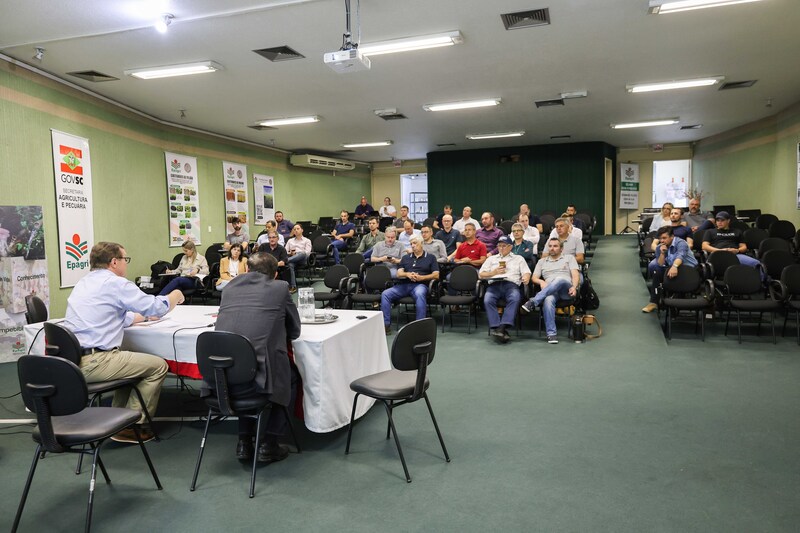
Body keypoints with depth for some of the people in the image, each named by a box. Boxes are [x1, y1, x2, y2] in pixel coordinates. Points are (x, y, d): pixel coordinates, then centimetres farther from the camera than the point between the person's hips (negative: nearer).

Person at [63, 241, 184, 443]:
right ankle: (129, 426, 6)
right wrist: (174, 297, 13)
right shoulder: (115, 283, -10)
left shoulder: (84, 282, 18)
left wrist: (142, 316, 34)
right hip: (92, 362, -10)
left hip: (71, 359, 10)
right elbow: (155, 306, -7)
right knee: (158, 366, 0)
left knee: (131, 359, 29)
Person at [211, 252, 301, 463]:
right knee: (290, 376, 28)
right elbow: (294, 331, 13)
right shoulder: (280, 287, 5)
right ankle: (269, 444, 23)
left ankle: (244, 442, 33)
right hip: (255, 375, -4)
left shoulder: (230, 287, 15)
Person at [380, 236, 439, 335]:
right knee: (385, 294, -19)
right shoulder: (405, 258, 25)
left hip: (420, 285, -4)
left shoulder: (430, 257, 14)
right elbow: (398, 274, 14)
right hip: (404, 285, 4)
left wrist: (421, 277, -11)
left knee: (419, 294, -40)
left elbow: (436, 275, 4)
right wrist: (407, 274, -9)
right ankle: (386, 324, -17)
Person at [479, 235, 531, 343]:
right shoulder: (491, 259, 31)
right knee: (487, 300, -33)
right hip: (494, 284, 1)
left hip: (511, 284, -1)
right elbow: (481, 275, 21)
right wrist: (494, 272, 4)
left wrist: (526, 278, -11)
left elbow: (526, 272, 14)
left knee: (515, 299, -37)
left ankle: (502, 327, -42)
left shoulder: (518, 258, 28)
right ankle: (496, 328, -35)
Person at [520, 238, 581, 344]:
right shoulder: (542, 261, 28)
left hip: (566, 291, -1)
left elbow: (575, 275, 8)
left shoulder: (569, 258, 21)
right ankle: (551, 334, -39)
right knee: (548, 300, -38)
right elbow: (534, 278, 19)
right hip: (550, 291, 1)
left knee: (559, 279, -39)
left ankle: (532, 302, -45)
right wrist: (541, 282, -4)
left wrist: (574, 287, -13)